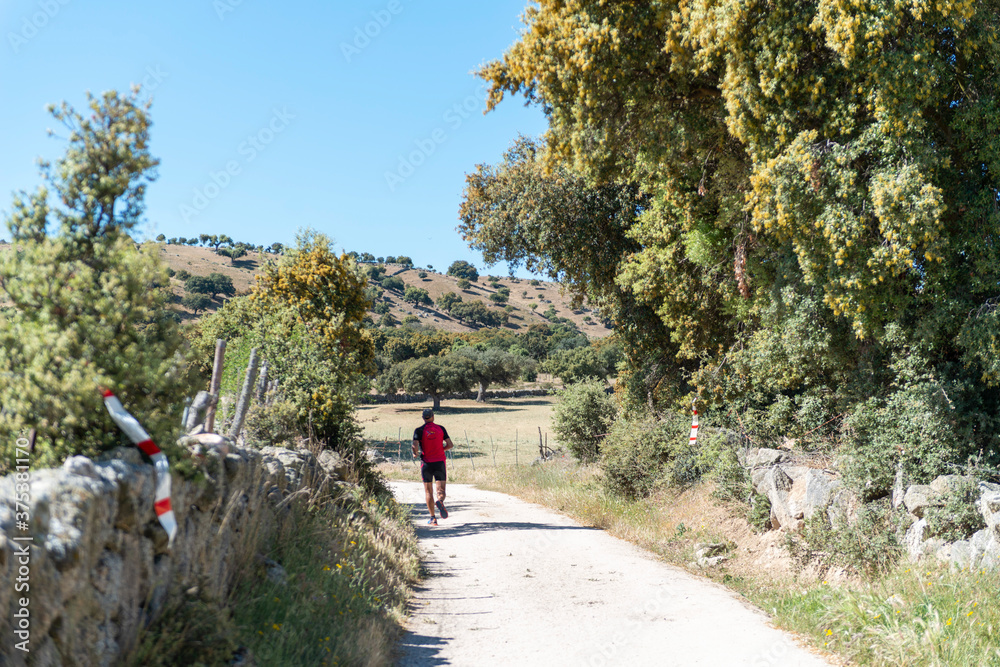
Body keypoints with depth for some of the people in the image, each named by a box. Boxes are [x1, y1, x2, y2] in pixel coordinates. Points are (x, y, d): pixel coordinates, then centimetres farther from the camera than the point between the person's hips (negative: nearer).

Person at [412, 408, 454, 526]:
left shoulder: (419, 430, -2)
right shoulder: (440, 428, 4)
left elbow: (415, 446, -15)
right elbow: (450, 445, 2)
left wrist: (415, 454, 6)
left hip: (427, 463, -1)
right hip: (440, 462, 1)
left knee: (428, 491, 10)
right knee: (441, 489, 3)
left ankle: (433, 518, 8)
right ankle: (440, 501, -32)